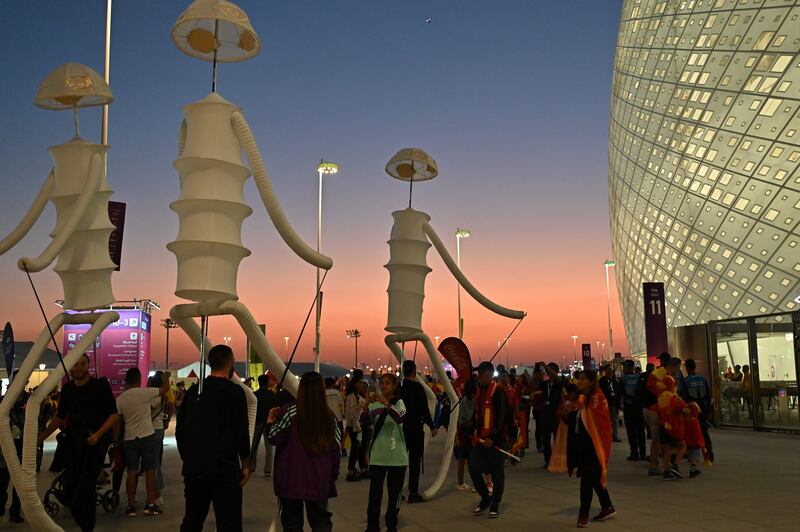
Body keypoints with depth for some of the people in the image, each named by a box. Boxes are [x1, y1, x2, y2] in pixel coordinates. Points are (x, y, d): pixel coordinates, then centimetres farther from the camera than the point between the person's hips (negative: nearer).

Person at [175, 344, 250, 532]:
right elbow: (242, 432, -11)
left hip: (194, 469, 6)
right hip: (224, 469, -6)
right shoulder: (234, 392, -9)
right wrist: (245, 465, -1)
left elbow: (180, 431, 12)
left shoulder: (193, 391, 8)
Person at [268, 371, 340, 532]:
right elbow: (336, 448, 4)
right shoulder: (329, 416, 1)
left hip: (291, 479, -2)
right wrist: (333, 474, 15)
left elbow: (274, 438, -8)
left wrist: (270, 421, 9)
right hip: (319, 481, 2)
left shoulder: (290, 411, -10)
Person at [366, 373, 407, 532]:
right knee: (375, 493, 1)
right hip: (377, 456, 1)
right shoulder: (374, 404, 3)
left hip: (397, 456, -1)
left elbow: (401, 418, -24)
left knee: (394, 493, 9)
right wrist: (366, 405, -26)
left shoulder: (399, 403, -3)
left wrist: (386, 403, -36)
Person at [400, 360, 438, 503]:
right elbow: (424, 409, -14)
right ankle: (413, 493, 1)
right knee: (415, 460, 1)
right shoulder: (417, 387, -13)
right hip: (415, 428, -5)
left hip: (400, 427, 5)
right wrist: (432, 427, -6)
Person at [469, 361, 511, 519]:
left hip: (496, 439, -7)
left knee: (497, 472, 4)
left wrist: (493, 438, -21)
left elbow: (502, 417, -16)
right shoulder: (479, 390, 10)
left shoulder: (498, 391, -12)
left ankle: (495, 505, 17)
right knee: (473, 468, 2)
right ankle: (485, 498, 22)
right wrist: (473, 432, 10)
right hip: (480, 438, 7)